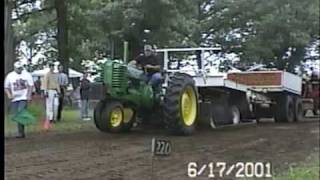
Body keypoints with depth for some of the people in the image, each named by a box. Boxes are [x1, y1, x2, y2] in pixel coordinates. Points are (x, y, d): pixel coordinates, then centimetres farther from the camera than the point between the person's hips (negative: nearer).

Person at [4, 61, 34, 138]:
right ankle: (21, 132, 14)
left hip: (24, 98, -3)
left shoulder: (27, 75, 3)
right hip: (14, 99, 3)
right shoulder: (9, 76, 5)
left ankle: (20, 132, -15)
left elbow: (31, 86, 5)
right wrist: (9, 94, -9)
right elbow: (6, 87, 9)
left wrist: (29, 96, -7)